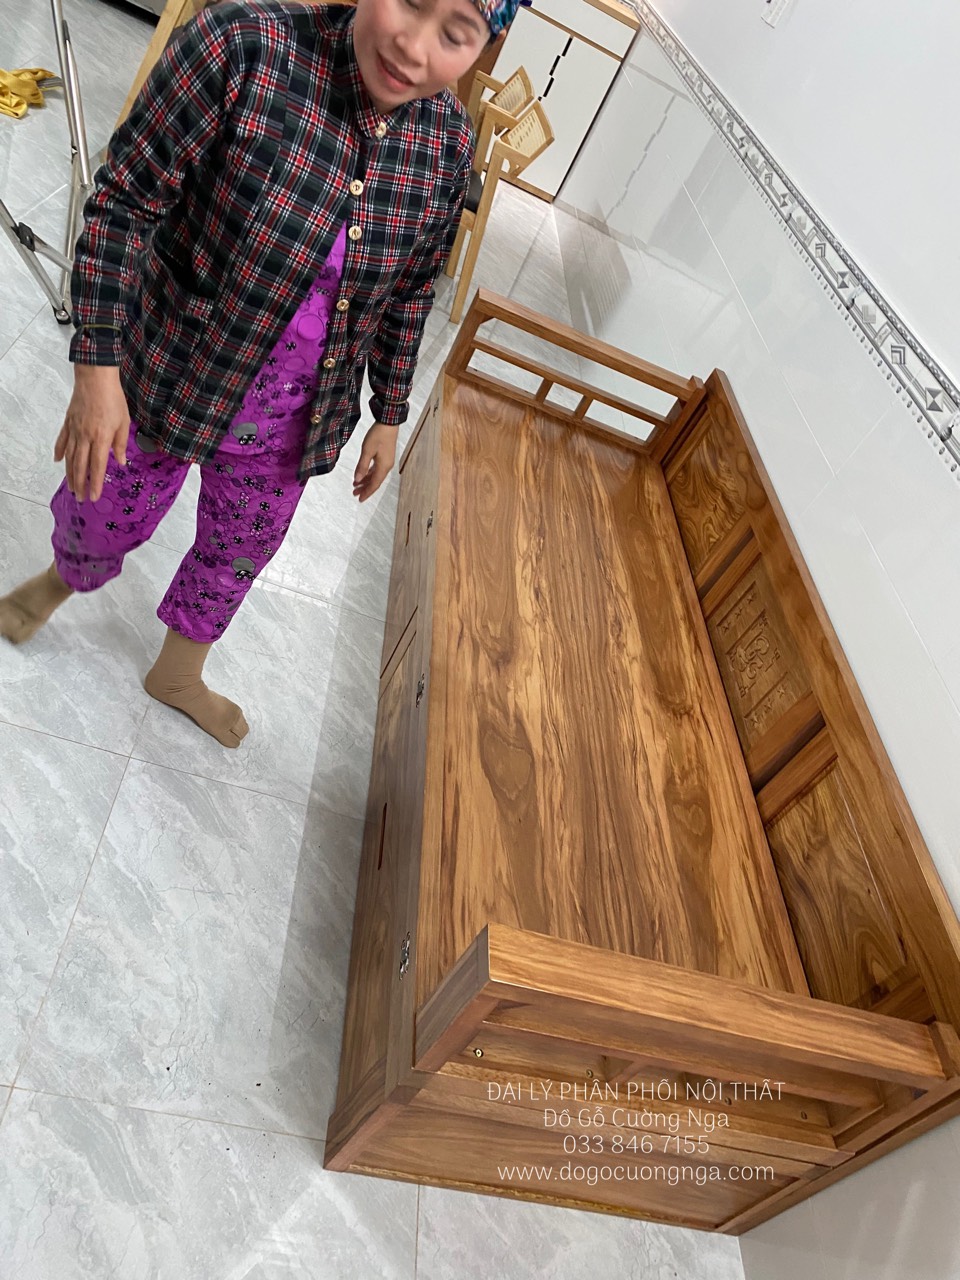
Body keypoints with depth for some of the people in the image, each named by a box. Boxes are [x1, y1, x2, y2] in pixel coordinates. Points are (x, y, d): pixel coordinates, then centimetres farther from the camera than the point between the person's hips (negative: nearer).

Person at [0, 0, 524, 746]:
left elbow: (410, 294, 3)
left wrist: (389, 416, 8)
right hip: (167, 376, -3)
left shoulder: (450, 146, -10)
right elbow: (123, 202, -18)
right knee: (105, 520, 18)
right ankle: (61, 581, 59)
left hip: (293, 419, 4)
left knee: (243, 550, 22)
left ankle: (179, 673, 53)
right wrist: (97, 368, -20)